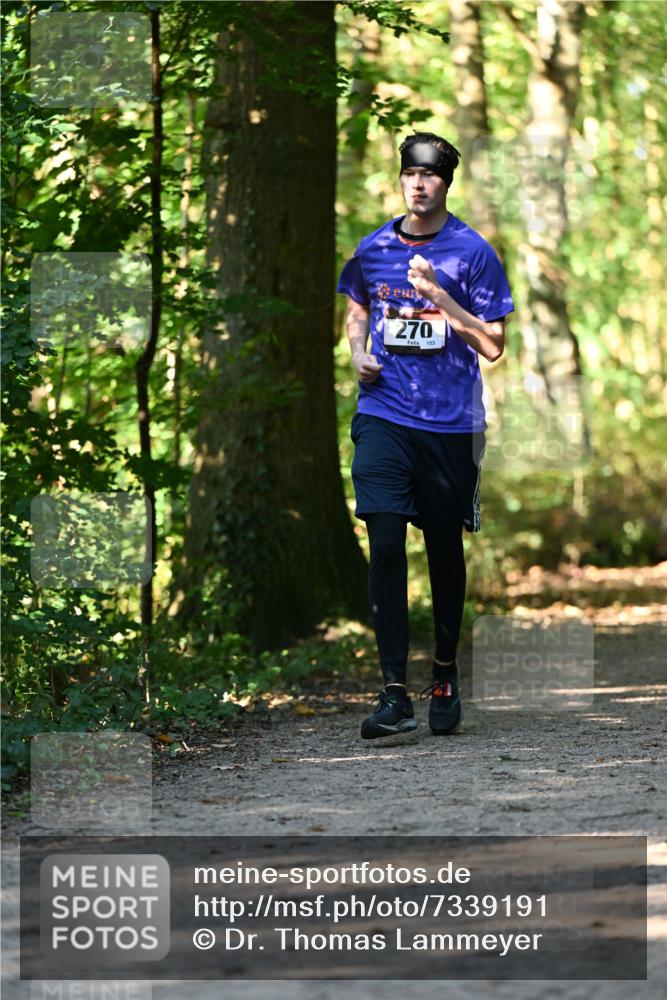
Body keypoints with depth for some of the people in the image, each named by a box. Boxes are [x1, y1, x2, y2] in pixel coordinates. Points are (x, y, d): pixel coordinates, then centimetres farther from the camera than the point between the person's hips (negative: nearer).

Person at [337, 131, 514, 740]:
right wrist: (358, 352, 6)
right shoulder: (373, 250, 6)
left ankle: (446, 674, 29)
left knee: (445, 548, 9)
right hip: (384, 414, 1)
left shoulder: (472, 252, -3)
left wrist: (437, 294, -15)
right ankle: (394, 692, -11)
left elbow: (492, 345, -5)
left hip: (451, 420, -1)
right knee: (385, 545, -10)